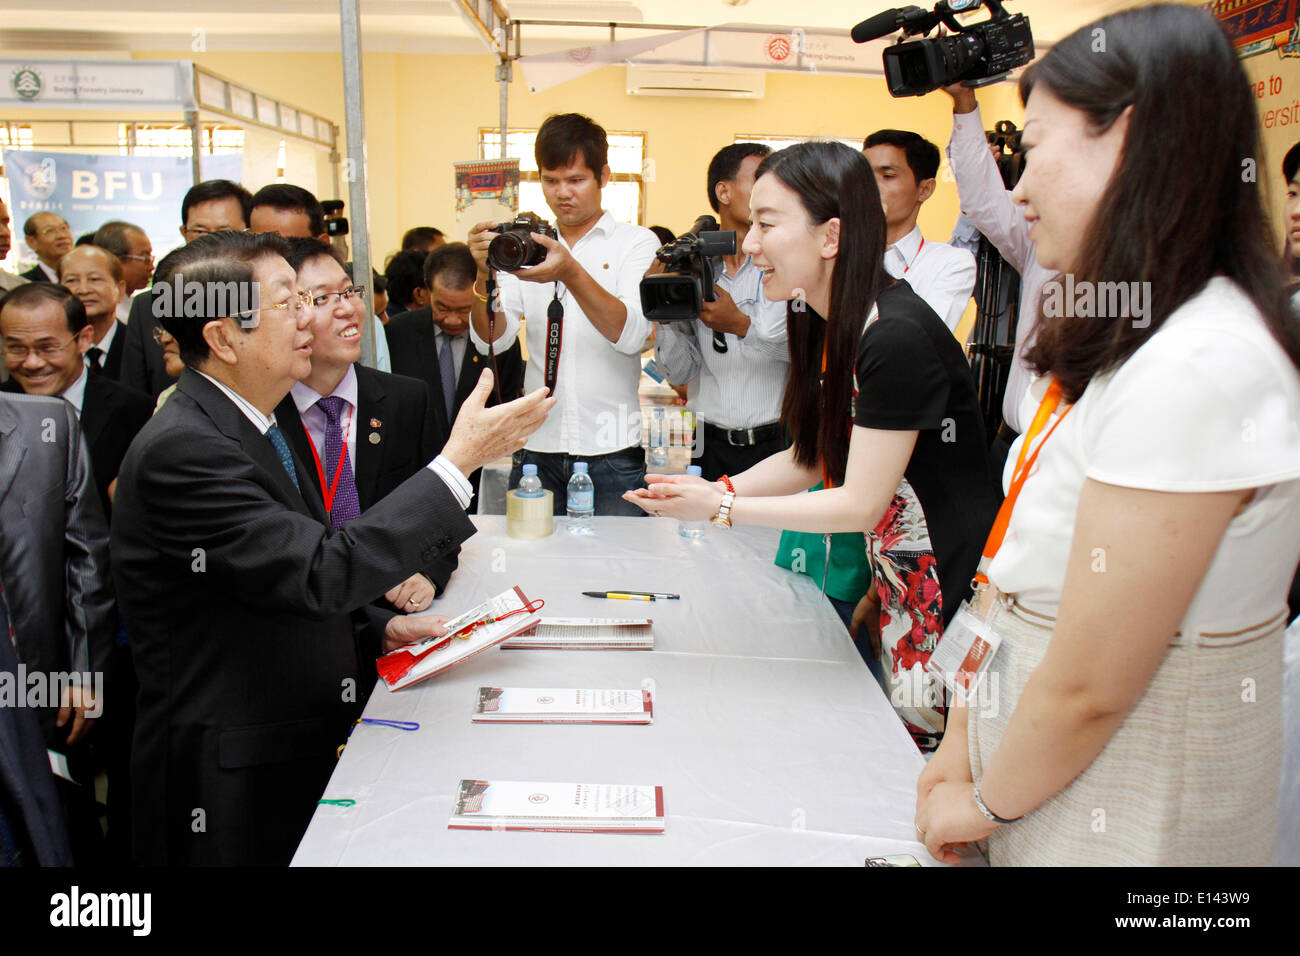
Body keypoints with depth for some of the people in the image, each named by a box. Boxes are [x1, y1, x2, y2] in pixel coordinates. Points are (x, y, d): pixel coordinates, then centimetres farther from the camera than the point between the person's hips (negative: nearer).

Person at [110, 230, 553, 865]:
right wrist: (459, 461, -26)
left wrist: (378, 627, 4)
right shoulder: (179, 449, -22)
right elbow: (321, 574, -29)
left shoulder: (247, 427, 9)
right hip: (232, 792, -8)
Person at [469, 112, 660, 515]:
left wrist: (571, 273, -28)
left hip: (611, 451, -2)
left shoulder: (636, 243, 3)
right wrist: (485, 274, -17)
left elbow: (631, 335, -14)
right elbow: (492, 340, 1)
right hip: (538, 445, 2)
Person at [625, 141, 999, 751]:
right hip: (899, 586, 8)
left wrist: (722, 509, -20)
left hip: (956, 593, -8)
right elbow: (811, 458, 10)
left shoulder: (897, 339, -25)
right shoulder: (827, 326, 4)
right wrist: (717, 489, -4)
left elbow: (861, 504, -21)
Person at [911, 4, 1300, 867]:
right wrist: (964, 746, 3)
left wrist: (987, 801, -8)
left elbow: (1089, 689, -24)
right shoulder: (1123, 341, 5)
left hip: (1131, 820, -8)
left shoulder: (1193, 368, -27)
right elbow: (1023, 578, 4)